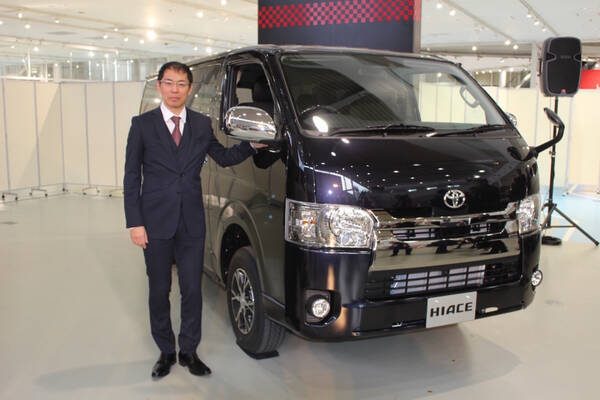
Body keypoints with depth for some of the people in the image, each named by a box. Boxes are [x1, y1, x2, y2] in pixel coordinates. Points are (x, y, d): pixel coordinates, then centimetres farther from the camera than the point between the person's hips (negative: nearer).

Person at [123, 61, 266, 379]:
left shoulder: (202, 125, 6)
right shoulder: (142, 124, -1)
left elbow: (223, 157, 19)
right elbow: (131, 177, -1)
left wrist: (252, 144, 2)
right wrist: (134, 223, -8)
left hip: (192, 223, 2)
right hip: (155, 222, -2)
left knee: (192, 290, 8)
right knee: (159, 291, 10)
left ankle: (189, 350, 25)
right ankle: (166, 352, 28)